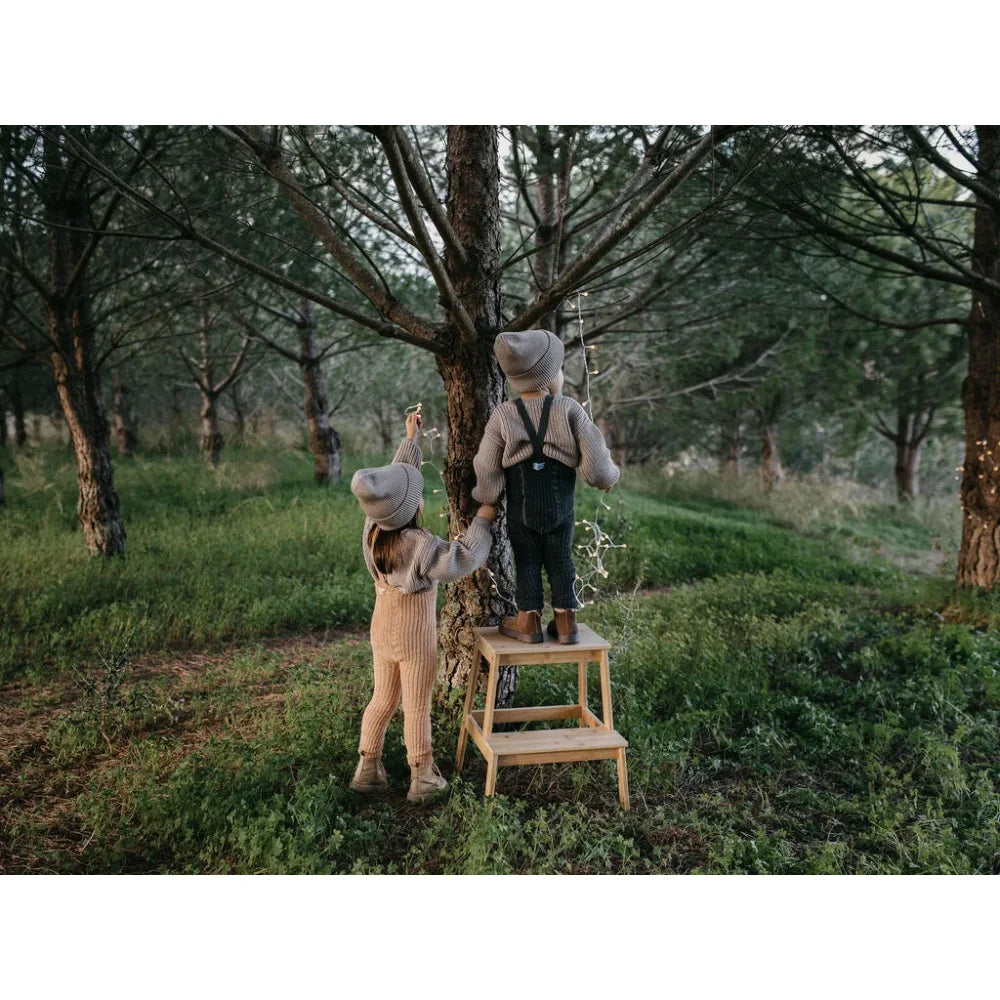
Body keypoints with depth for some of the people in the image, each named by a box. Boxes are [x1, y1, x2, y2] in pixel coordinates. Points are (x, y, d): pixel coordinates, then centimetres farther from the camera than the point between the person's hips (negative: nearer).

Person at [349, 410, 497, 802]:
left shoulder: (373, 529, -8)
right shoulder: (420, 545, -28)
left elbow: (397, 475, 5)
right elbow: (462, 560, -22)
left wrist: (410, 439, 15)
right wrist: (482, 521, -12)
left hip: (382, 627, 6)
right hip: (415, 634, -6)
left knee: (383, 699, 19)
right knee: (417, 707, 7)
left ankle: (367, 768, 27)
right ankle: (422, 777, 21)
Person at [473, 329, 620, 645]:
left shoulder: (503, 415, -8)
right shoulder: (570, 410, -12)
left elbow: (487, 468, -4)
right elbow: (595, 465, -11)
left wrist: (485, 496, 13)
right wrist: (609, 476, 10)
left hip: (520, 510, 0)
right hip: (560, 508, 0)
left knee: (526, 563, 11)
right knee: (561, 561, 12)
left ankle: (529, 622, 18)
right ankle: (565, 621, 18)